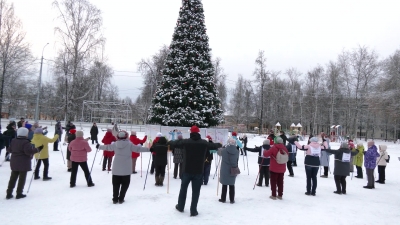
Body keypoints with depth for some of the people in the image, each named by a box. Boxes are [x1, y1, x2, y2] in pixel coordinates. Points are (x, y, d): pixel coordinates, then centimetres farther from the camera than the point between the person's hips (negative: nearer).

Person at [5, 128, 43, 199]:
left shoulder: (13, 141, 5)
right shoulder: (26, 142, -17)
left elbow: (9, 150, 12)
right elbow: (29, 151, -25)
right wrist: (37, 149, -17)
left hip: (14, 162, 7)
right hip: (23, 163, -7)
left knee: (13, 178, 14)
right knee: (22, 178, 4)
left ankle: (9, 193, 17)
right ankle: (19, 194, 8)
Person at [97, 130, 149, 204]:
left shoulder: (115, 144, 1)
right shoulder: (129, 144, -9)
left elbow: (107, 147, 16)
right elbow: (138, 148, -10)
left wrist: (99, 146, 34)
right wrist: (148, 149, -3)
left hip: (116, 169, 3)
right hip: (126, 169, -3)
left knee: (116, 184, 14)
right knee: (125, 184, 10)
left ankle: (115, 199, 17)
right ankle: (121, 199, 9)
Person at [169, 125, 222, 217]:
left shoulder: (185, 142, -5)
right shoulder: (204, 143, -3)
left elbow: (175, 143, 7)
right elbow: (213, 145, 13)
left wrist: (169, 142, 31)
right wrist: (219, 144, 36)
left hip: (186, 170, 1)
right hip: (198, 171, -1)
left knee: (183, 189, 19)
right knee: (195, 191, 7)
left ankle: (180, 207, 32)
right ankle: (193, 211, 9)